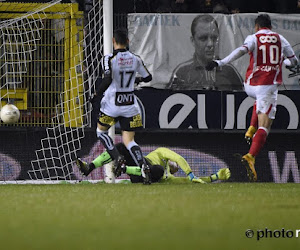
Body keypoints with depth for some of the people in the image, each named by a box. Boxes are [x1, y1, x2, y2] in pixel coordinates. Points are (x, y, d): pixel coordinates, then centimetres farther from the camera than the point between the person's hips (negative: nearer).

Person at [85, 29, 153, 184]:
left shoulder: (109, 59, -12)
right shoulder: (135, 59, 2)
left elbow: (108, 79, -26)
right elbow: (148, 77, 13)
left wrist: (98, 94, -12)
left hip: (112, 103, -4)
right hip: (130, 104, 4)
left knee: (101, 130, 22)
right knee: (128, 140, 6)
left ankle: (117, 158, 3)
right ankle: (143, 165, -20)